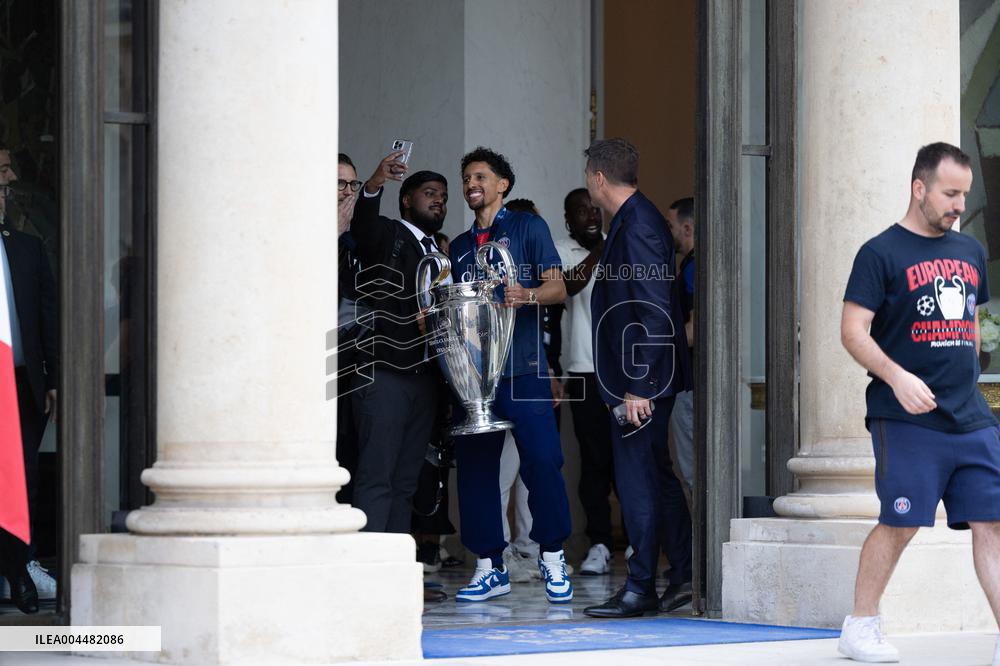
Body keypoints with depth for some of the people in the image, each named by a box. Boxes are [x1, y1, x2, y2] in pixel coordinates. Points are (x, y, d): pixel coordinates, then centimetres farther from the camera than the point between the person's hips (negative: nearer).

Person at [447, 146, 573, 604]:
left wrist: (527, 295, -23)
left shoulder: (527, 227, 5)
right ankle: (490, 567, 8)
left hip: (522, 368, -5)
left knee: (541, 460, -12)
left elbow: (557, 288, -3)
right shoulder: (459, 246, 21)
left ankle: (551, 554, 3)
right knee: (475, 466, 1)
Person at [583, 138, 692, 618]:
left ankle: (640, 588, -1)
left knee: (638, 480, -6)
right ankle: (684, 574, 26)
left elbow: (654, 309, -23)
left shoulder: (638, 225, -17)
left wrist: (638, 386, -23)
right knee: (656, 475, 16)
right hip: (636, 379, 10)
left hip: (641, 382, -10)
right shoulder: (632, 221, 14)